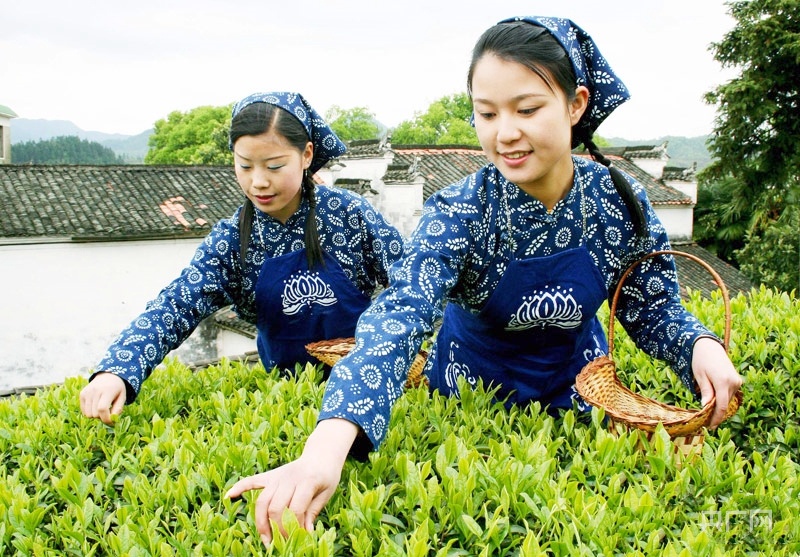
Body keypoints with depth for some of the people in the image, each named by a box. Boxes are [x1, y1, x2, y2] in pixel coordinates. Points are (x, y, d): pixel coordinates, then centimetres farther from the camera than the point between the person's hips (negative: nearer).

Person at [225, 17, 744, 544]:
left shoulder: (621, 200, -19)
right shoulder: (459, 213, -28)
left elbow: (654, 309, -6)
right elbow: (398, 319, -43)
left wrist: (702, 345, -30)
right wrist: (325, 449, -59)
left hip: (578, 386, 2)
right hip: (473, 392, -2)